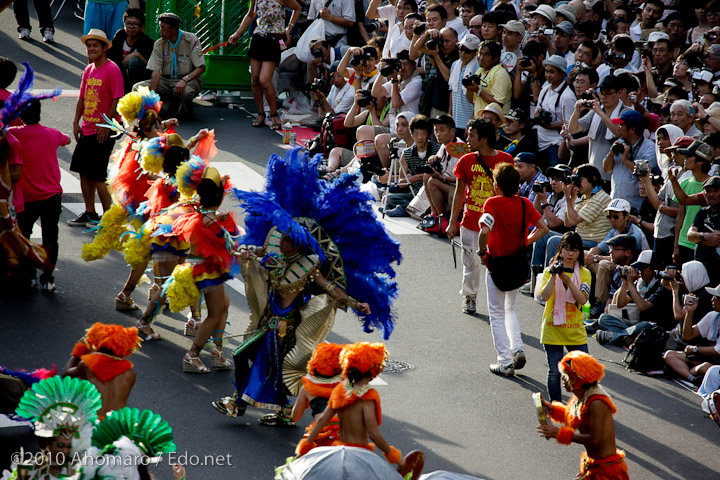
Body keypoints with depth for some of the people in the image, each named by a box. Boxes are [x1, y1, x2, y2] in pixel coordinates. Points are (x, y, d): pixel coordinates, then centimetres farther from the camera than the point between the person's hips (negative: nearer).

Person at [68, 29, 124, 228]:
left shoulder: (112, 70, -12)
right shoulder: (88, 70, 12)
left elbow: (118, 100, -15)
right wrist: (76, 122, 8)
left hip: (103, 131, -8)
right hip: (86, 129, 8)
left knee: (97, 176, -6)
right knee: (83, 172, 10)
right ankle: (89, 213, 20)